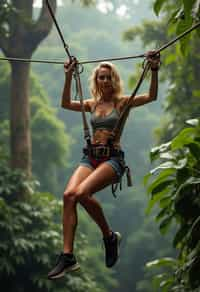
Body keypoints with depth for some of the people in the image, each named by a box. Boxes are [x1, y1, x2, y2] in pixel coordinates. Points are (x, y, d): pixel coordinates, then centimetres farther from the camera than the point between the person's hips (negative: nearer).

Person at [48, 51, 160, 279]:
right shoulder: (92, 104, 18)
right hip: (90, 157, 5)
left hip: (112, 159, -5)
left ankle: (109, 236, -7)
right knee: (68, 195, -23)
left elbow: (151, 96, -8)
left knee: (82, 192, -31)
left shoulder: (122, 102, 4)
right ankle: (67, 256, -24)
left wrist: (154, 71, -19)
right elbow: (66, 104, 14)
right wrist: (69, 76, 7)